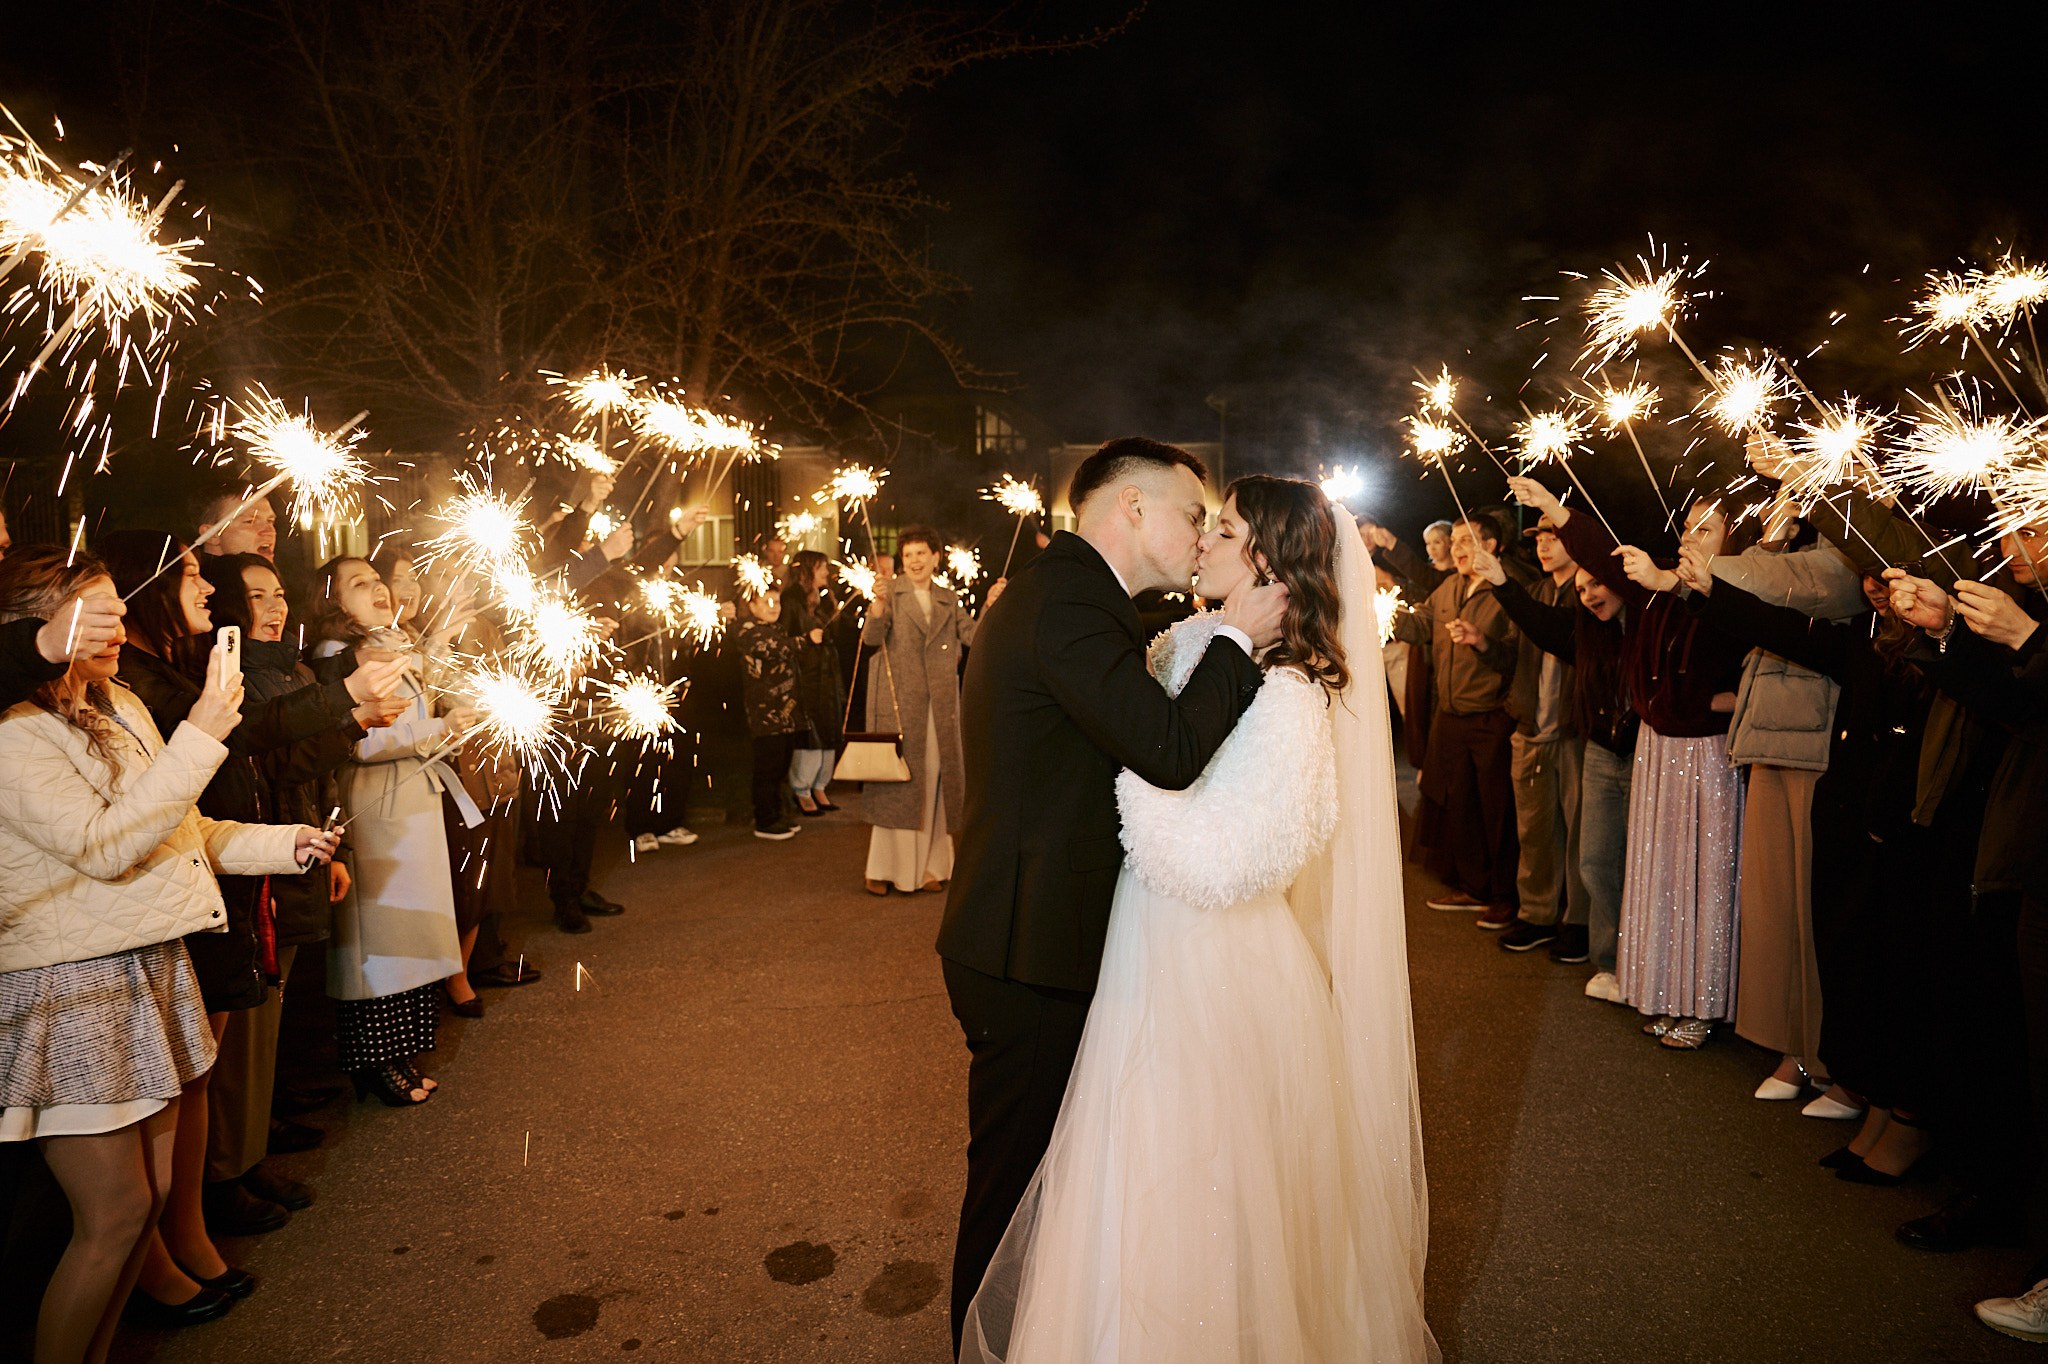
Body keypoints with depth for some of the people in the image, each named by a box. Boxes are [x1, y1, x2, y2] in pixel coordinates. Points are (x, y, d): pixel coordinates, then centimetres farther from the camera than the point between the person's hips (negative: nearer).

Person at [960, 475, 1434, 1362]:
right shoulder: (1192, 642, 1)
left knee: (1178, 1208, 9)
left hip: (1210, 985, -8)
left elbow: (1212, 862, -27)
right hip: (1157, 954, 8)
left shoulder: (1284, 697, -22)